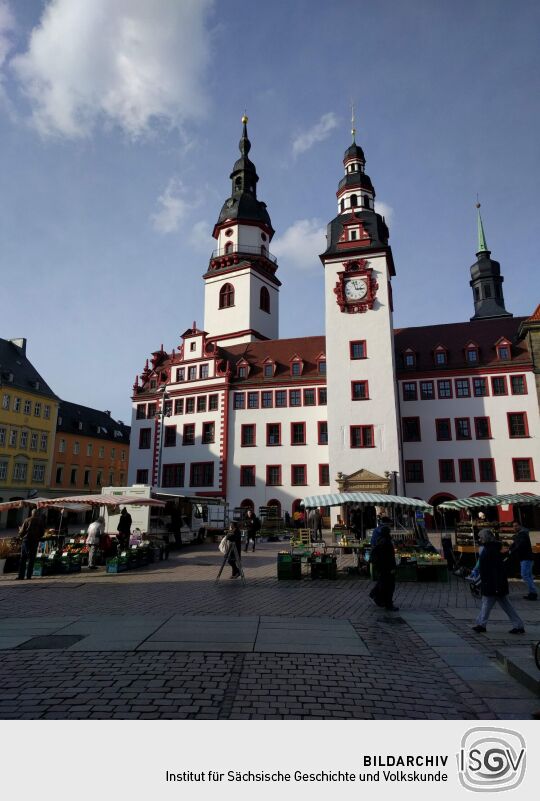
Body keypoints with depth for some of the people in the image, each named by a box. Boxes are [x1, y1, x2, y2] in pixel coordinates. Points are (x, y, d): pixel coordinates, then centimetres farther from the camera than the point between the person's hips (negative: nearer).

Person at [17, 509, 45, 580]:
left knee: (23, 558, 3)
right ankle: (29, 575, 1)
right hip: (35, 541, 1)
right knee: (31, 559, 5)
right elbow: (42, 532, 8)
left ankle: (21, 575, -3)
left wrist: (20, 530, 21)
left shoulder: (27, 520, -1)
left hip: (26, 540, -1)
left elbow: (22, 532, 0)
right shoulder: (41, 521, 5)